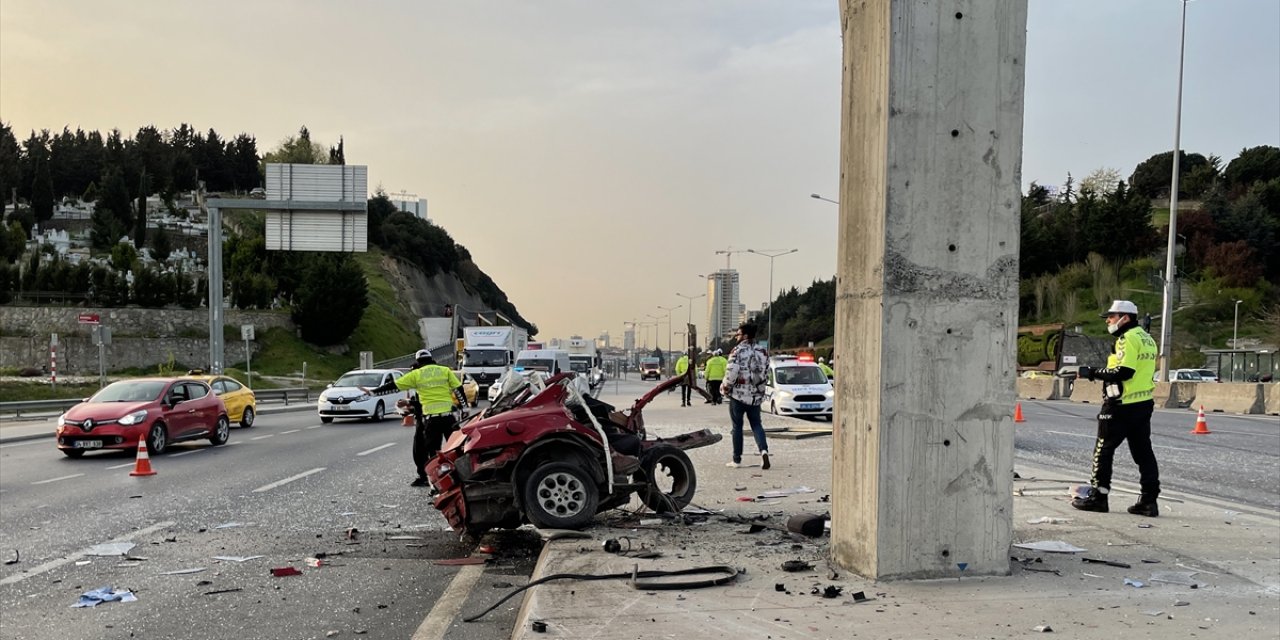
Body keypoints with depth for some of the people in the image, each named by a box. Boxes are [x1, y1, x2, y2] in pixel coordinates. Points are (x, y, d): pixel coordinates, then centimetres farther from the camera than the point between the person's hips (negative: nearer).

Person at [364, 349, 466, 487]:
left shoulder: (416, 375, 6)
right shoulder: (446, 371, 8)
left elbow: (393, 385, 8)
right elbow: (459, 390, 6)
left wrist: (373, 392, 16)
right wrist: (465, 408, 13)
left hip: (429, 418, -1)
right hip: (448, 416, 1)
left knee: (433, 451, 4)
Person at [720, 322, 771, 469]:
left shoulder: (738, 350, -12)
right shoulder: (762, 351, 6)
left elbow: (731, 372, -19)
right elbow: (765, 370, 12)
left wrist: (725, 387, -4)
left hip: (738, 394, -4)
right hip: (756, 395, 5)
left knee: (737, 426, 6)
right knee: (756, 424, 11)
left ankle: (737, 459, 10)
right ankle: (763, 450, -13)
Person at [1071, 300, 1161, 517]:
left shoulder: (1127, 339, -14)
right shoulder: (1147, 338, 16)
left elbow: (1123, 372, -22)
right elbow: (1139, 371, 17)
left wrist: (1093, 373, -15)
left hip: (1122, 405, -9)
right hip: (1144, 403, 9)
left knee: (1103, 450, 1)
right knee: (1143, 452, 9)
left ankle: (1098, 496, 5)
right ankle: (1149, 500, 9)